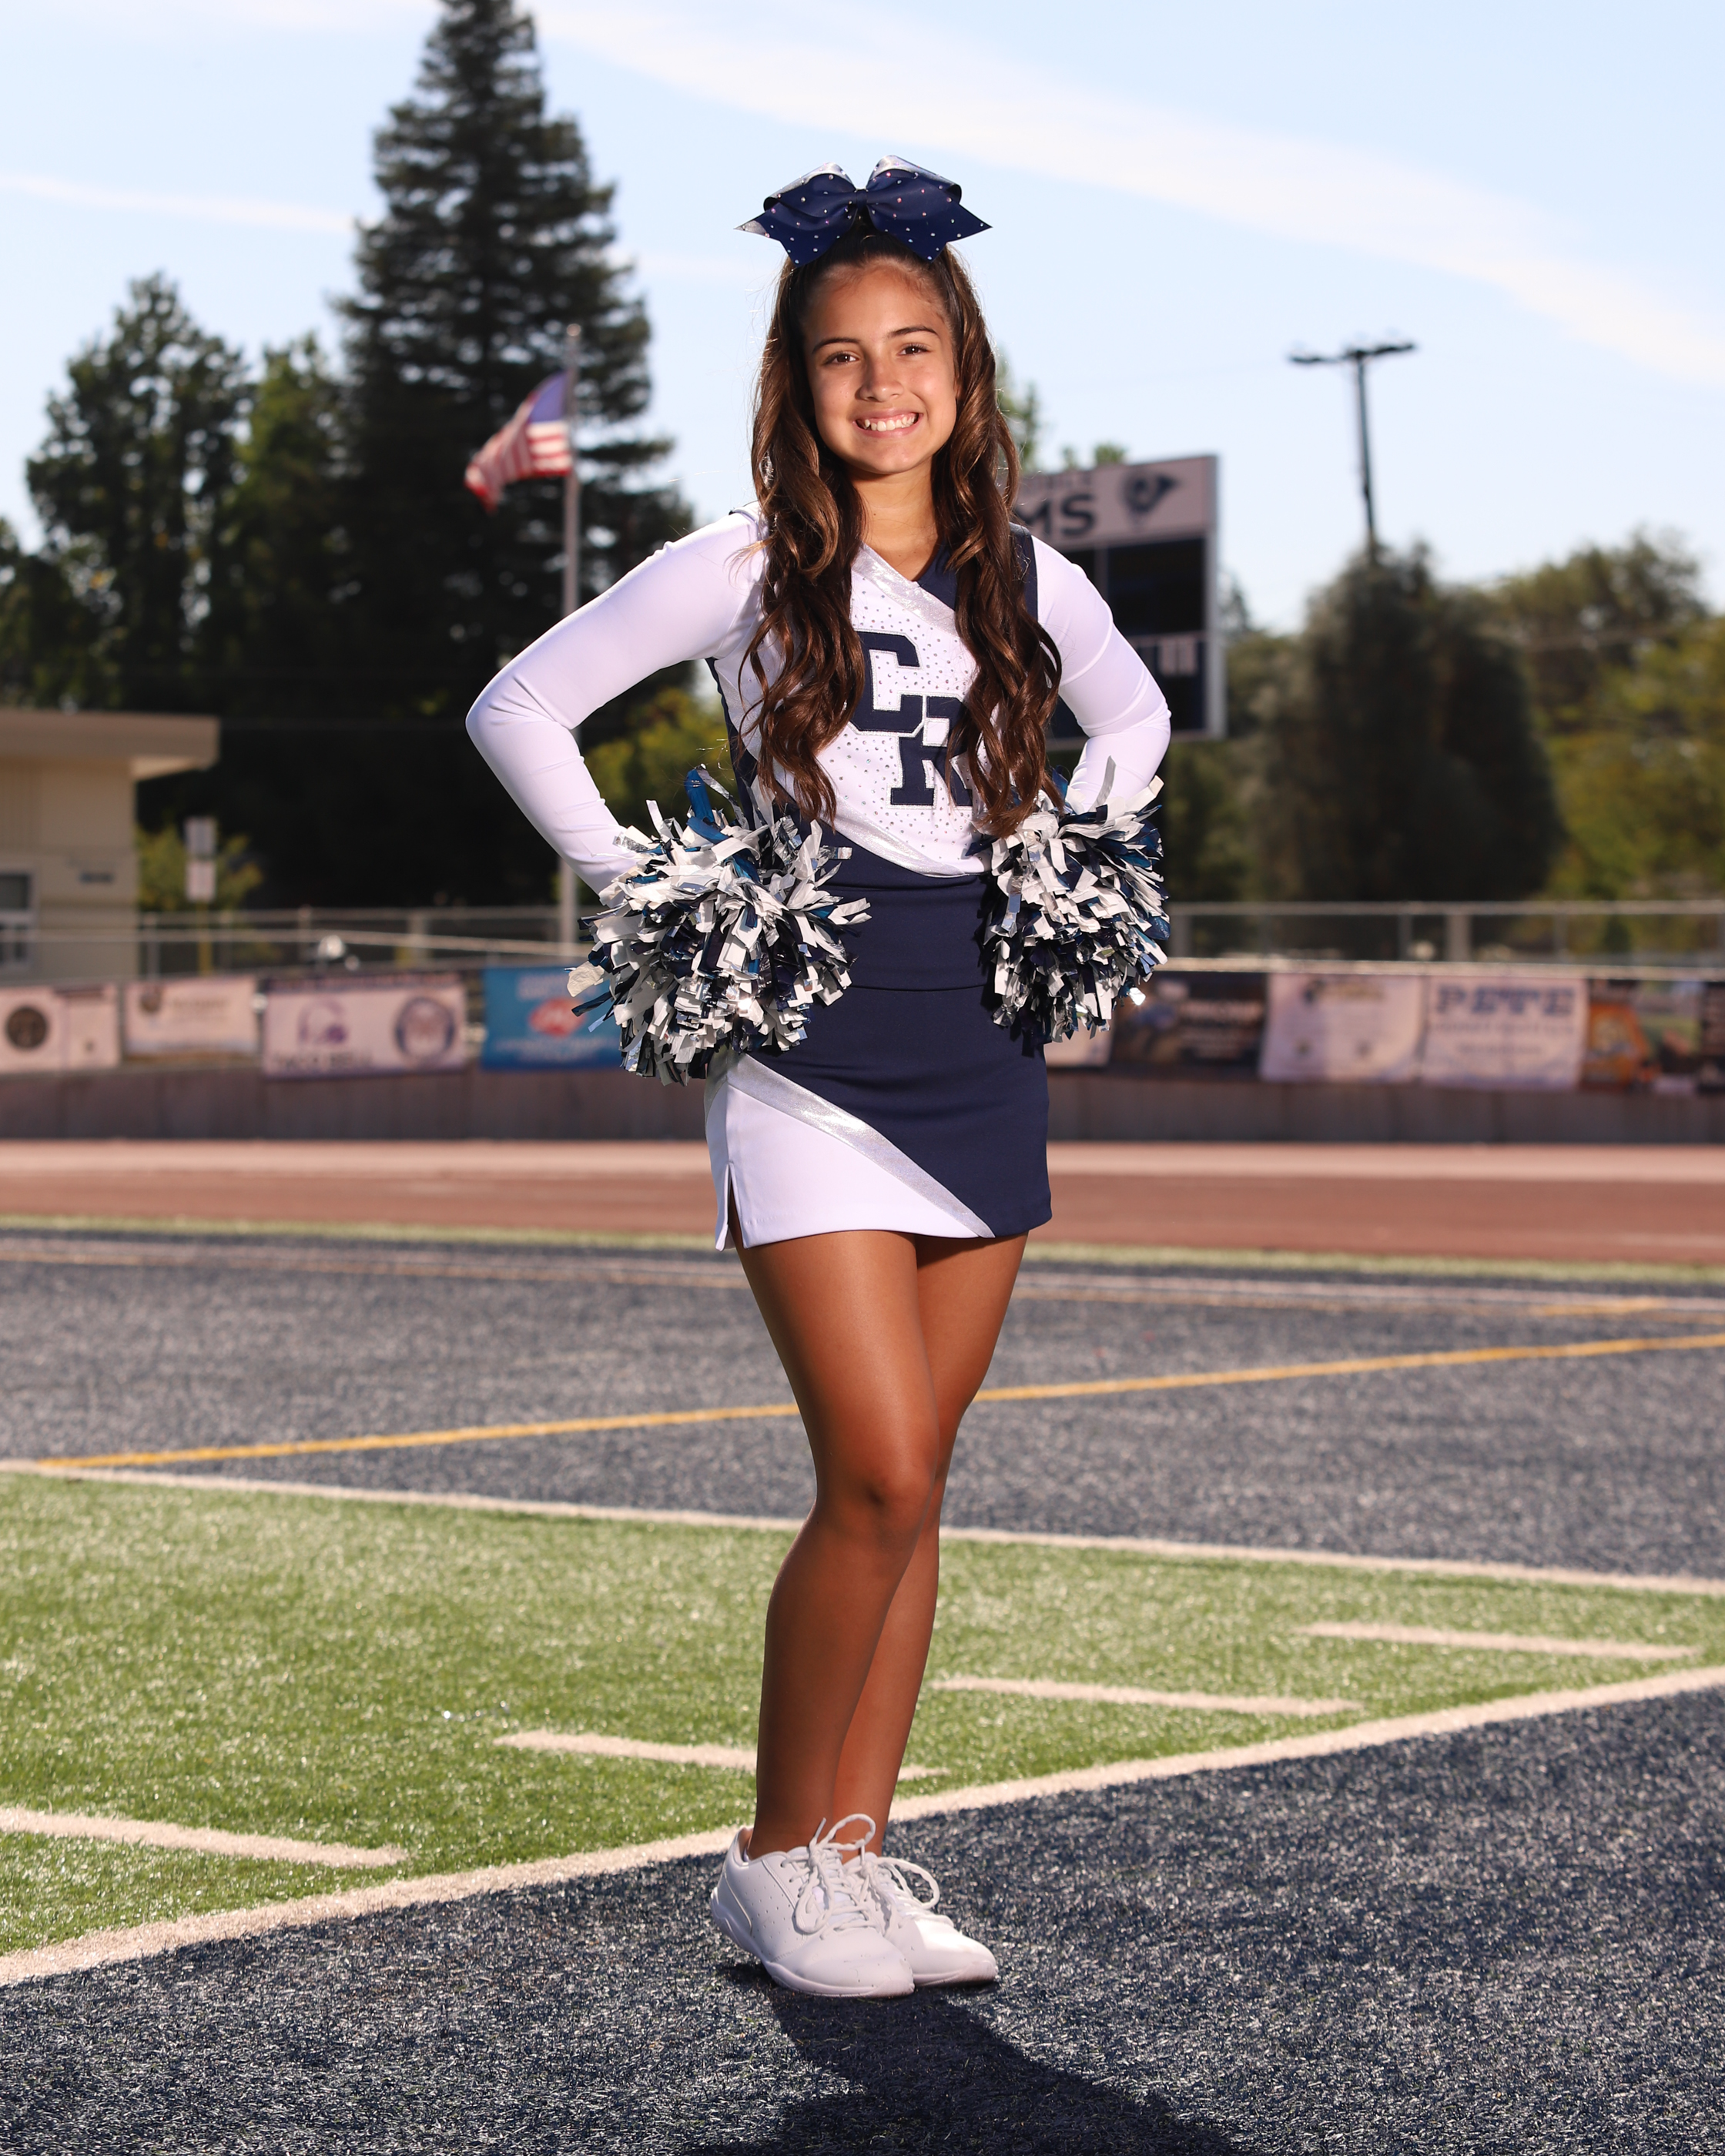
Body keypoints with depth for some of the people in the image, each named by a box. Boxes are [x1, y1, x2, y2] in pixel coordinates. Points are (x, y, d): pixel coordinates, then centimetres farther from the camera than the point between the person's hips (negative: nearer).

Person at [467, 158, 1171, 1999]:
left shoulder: (1029, 582, 7)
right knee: (876, 1481, -13)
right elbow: (518, 709, 1)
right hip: (809, 1063, -4)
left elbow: (1133, 715, 28)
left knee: (912, 1487, 6)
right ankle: (774, 1860, 2)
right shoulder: (742, 572, -4)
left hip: (984, 1054, 5)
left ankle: (857, 1855, 14)